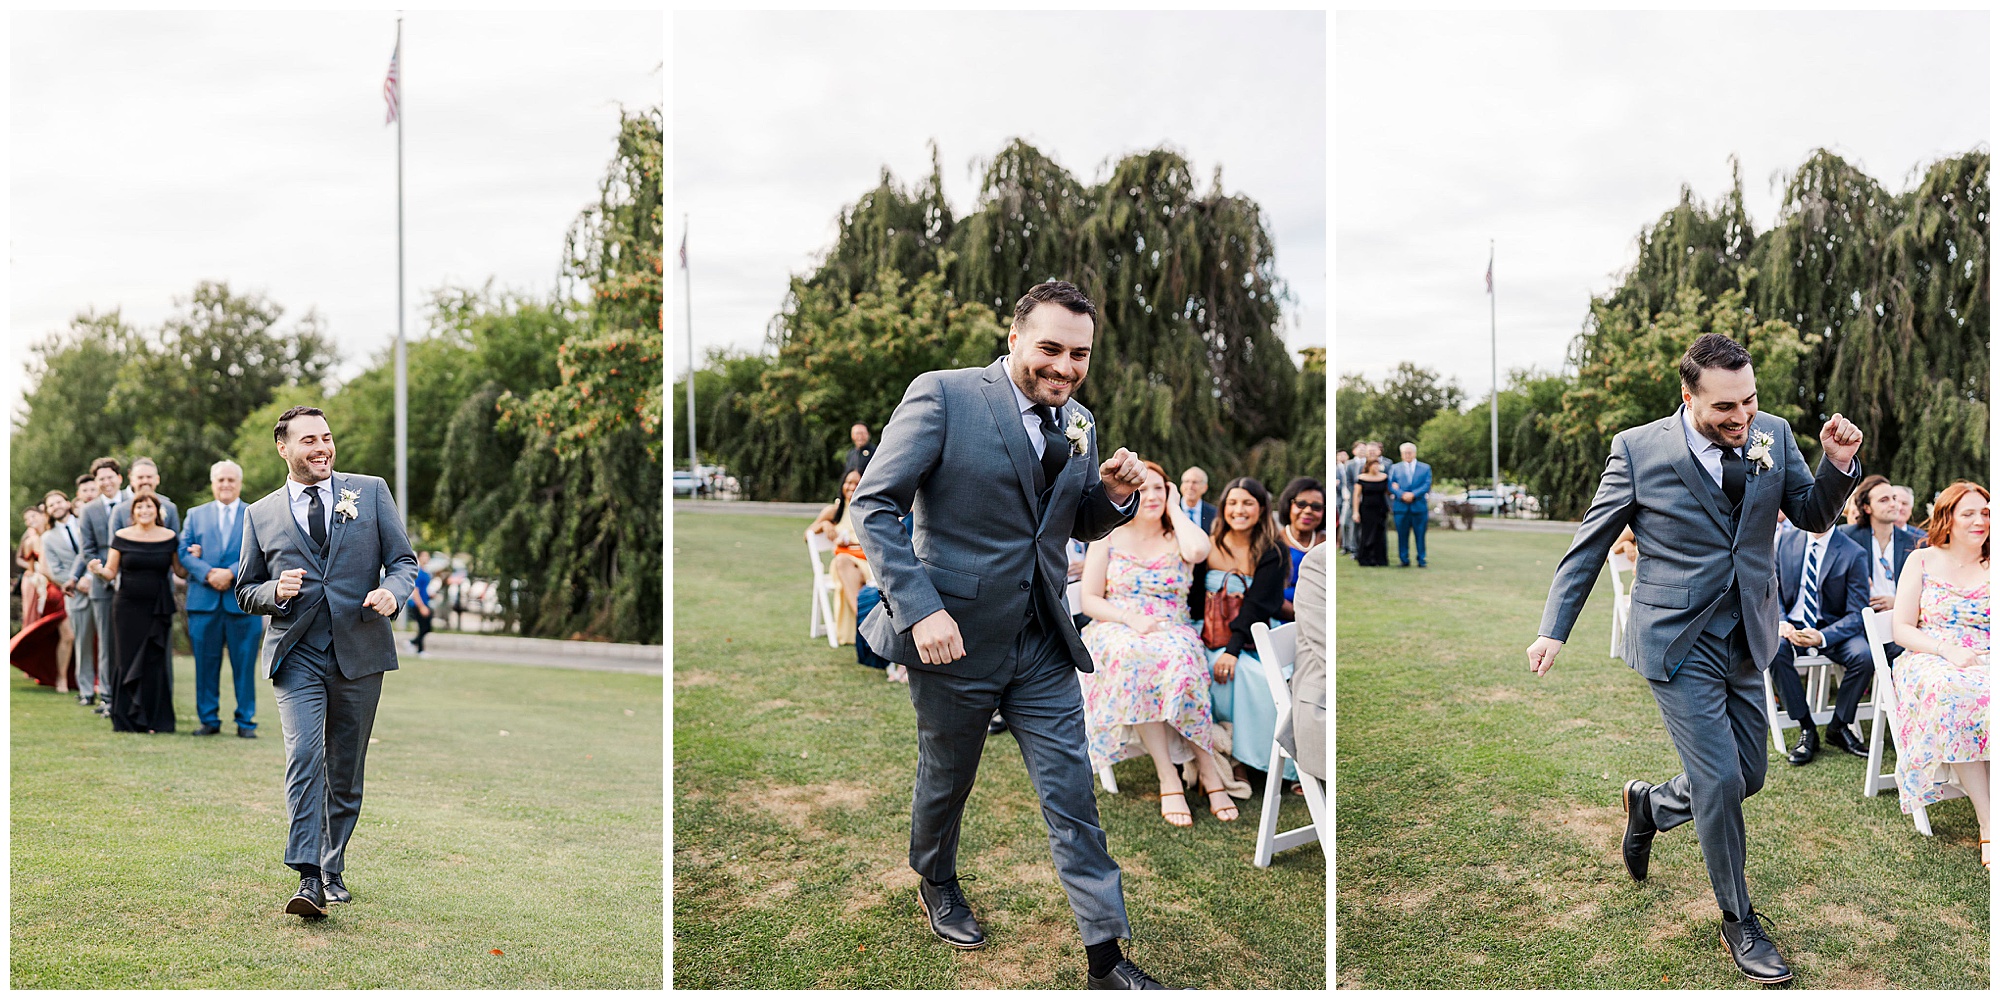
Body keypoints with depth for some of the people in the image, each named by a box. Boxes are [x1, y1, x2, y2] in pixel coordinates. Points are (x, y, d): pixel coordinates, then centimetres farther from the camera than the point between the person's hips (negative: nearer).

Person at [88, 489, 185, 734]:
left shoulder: (169, 538, 5)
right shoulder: (122, 537, 3)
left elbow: (180, 571, 10)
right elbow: (111, 573, 5)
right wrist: (99, 570, -16)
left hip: (158, 609, 0)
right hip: (128, 607, 0)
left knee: (155, 662, -1)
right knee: (128, 660, 1)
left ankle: (154, 720, 6)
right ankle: (126, 720, 8)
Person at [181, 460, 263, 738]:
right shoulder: (196, 515, 14)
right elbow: (184, 552, 5)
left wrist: (231, 573, -15)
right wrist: (208, 574, -12)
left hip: (243, 601, -2)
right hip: (204, 600, 2)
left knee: (244, 664, 0)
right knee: (206, 663, 4)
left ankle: (245, 721, 7)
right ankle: (208, 719, 13)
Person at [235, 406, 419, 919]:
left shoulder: (371, 492, 8)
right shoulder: (261, 515, 10)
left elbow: (403, 559, 7)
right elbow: (246, 591, 16)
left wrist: (391, 591, -15)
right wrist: (276, 592, -7)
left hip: (360, 651, 1)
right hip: (296, 655, -1)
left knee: (346, 769, 9)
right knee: (304, 755, -18)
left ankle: (332, 870, 24)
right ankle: (308, 879, -21)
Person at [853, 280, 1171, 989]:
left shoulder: (1077, 424, 7)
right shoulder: (942, 396, -13)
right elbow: (874, 504, -15)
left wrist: (1114, 495, -5)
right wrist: (920, 609, -23)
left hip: (1042, 645, 5)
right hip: (955, 638, -4)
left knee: (1072, 797, 5)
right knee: (945, 784, 17)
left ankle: (1106, 957, 13)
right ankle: (936, 884, 46)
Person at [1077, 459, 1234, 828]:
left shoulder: (1178, 537, 12)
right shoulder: (1108, 538, 11)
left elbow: (1199, 551, -16)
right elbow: (1089, 600, 5)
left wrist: (1175, 508, 2)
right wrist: (1131, 619, -14)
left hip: (1172, 631, 1)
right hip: (1116, 630, 0)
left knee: (1178, 658, -37)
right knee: (1135, 656, -38)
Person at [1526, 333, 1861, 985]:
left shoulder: (1773, 435, 1)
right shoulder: (1639, 449, -10)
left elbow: (1813, 516, 9)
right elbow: (1589, 543, -3)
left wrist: (1839, 465, -12)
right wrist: (1553, 630, -7)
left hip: (1746, 639, 5)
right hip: (1678, 640, -5)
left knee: (1745, 778, 11)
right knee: (1720, 780, -5)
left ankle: (1650, 805, 41)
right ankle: (1738, 922, 15)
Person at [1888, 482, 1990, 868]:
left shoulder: (1993, 568, 14)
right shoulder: (1922, 561, 10)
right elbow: (1902, 629, 5)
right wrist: (1947, 649, -12)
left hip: (1987, 663, 2)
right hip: (1930, 661, -1)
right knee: (1954, 691, -39)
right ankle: (1988, 824, -37)